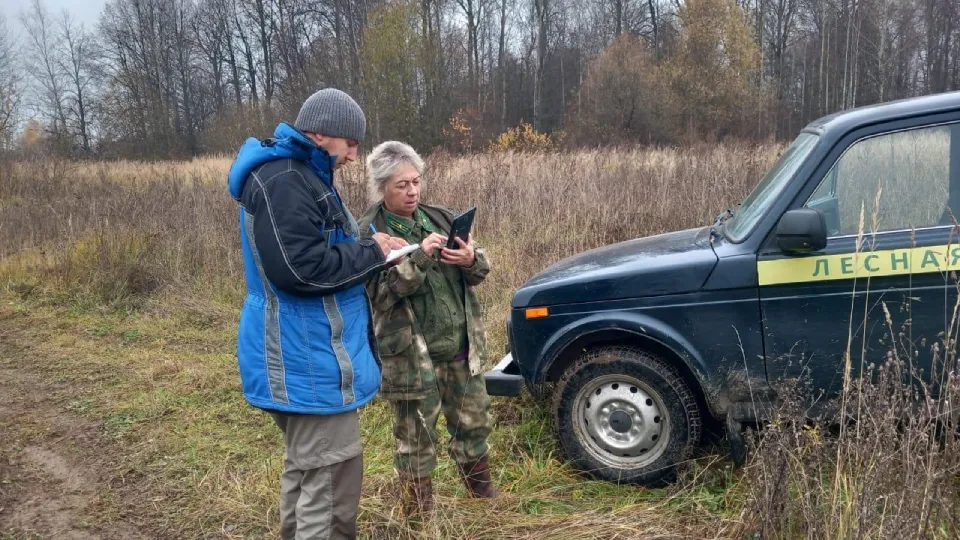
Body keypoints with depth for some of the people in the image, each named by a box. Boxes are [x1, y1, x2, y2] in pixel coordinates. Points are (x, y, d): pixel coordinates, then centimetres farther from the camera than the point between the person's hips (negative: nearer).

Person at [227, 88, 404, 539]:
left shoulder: (302, 174, 16)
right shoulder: (281, 181, -19)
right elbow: (301, 267, -27)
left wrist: (368, 246, 5)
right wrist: (372, 252, -16)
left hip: (302, 350, 11)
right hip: (307, 355, -11)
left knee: (305, 467, 21)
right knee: (331, 474, -5)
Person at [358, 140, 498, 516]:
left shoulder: (441, 218, 6)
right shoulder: (369, 234, -9)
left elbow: (479, 273, 10)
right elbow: (379, 293, -19)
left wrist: (471, 260, -14)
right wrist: (419, 257, -29)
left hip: (462, 347, 5)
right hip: (412, 355, -5)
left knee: (475, 421, 19)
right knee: (416, 436, 9)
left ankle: (480, 486, 42)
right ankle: (419, 509, 28)